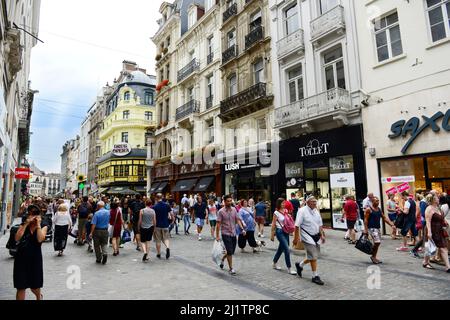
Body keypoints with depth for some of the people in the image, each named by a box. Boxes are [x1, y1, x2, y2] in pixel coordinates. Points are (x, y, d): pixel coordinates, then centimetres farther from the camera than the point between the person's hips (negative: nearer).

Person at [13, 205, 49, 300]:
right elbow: (17, 238, -12)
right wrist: (26, 224, -16)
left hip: (35, 258, -1)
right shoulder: (24, 224, 2)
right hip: (21, 257, 1)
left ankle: (39, 296, 46)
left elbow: (40, 239, -21)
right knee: (20, 287, 2)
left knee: (34, 286, 14)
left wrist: (38, 224, -18)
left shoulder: (43, 225, -5)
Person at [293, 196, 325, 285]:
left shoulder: (316, 211, 8)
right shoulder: (302, 211, -13)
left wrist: (322, 235, 9)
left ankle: (300, 265, 33)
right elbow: (297, 225, -14)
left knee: (316, 255, 13)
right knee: (313, 256, -6)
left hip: (316, 236, 7)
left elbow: (320, 225, 17)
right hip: (307, 237, -7)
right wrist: (296, 238, -16)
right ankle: (315, 276, 9)